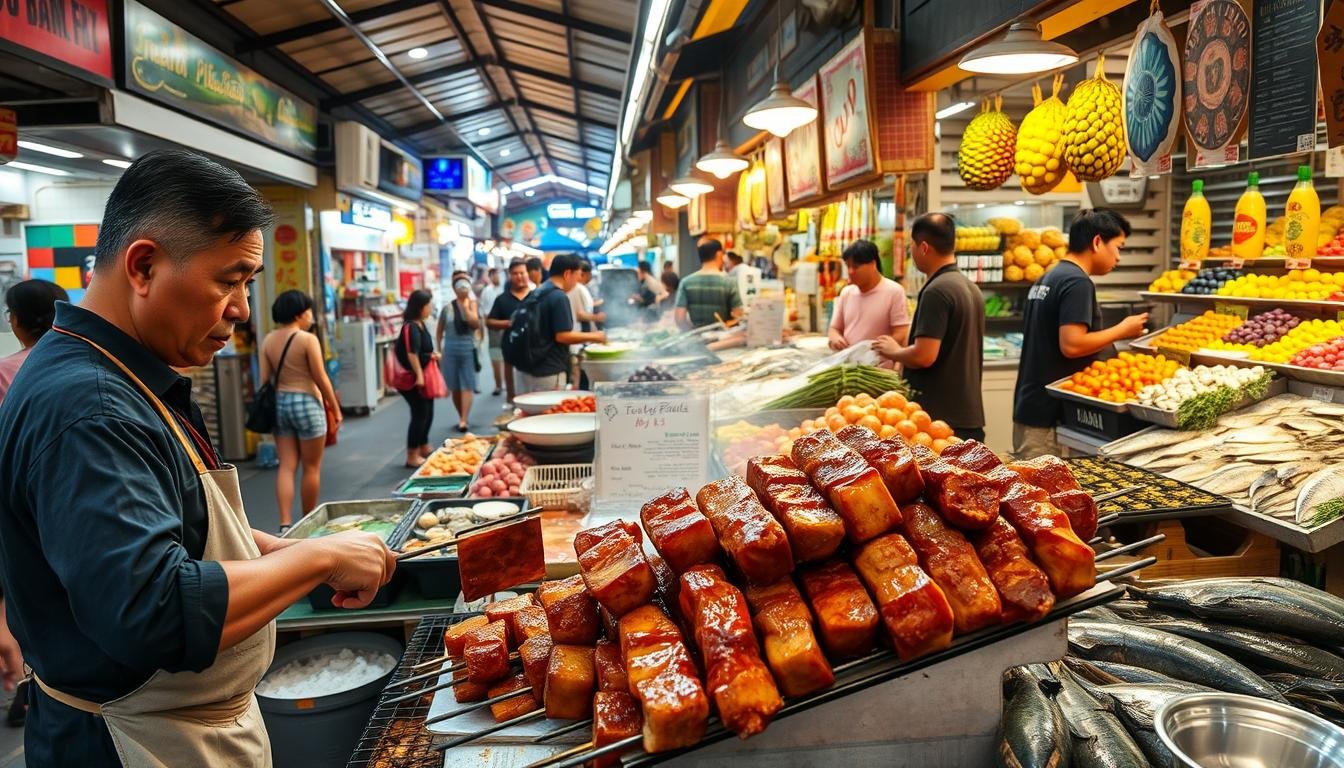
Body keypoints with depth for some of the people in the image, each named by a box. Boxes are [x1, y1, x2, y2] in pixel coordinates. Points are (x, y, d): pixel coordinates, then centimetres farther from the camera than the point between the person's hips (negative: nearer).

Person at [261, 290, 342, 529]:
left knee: (286, 466, 6)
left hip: (279, 403, 6)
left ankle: (285, 524, -3)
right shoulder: (308, 339, -12)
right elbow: (321, 378, -10)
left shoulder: (269, 340, 5)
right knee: (311, 467, 7)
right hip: (306, 403, -5)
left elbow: (264, 378, 6)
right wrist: (335, 408, -1)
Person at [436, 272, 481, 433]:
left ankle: (463, 420, -10)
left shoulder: (473, 305, 2)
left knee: (467, 387, -7)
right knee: (455, 388, 7)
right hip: (450, 351, 1)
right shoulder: (448, 308, 2)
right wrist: (438, 351, 5)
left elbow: (476, 324, -16)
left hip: (468, 351, -1)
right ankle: (462, 417, 23)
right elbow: (439, 332, 9)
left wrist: (467, 306, -15)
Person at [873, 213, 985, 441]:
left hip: (940, 416, -9)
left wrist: (893, 351, -4)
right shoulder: (971, 288, 13)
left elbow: (924, 356, -23)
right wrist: (902, 360, 22)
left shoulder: (936, 291, -17)